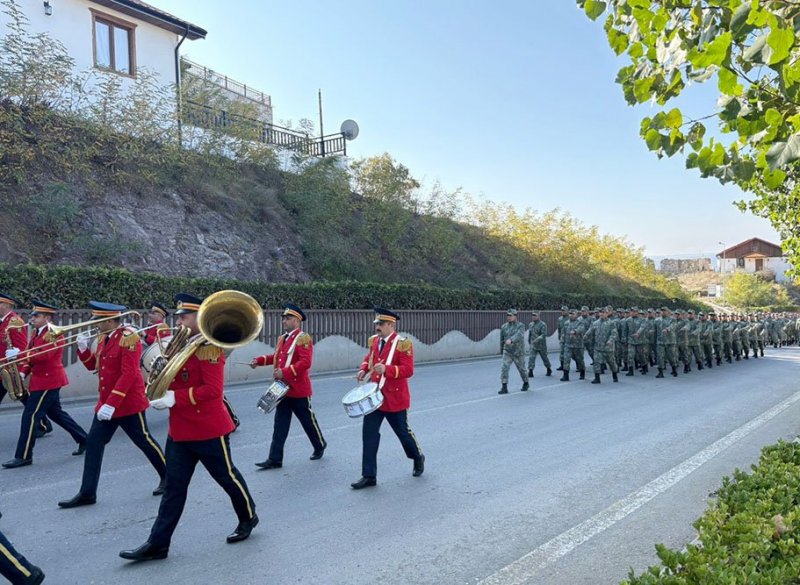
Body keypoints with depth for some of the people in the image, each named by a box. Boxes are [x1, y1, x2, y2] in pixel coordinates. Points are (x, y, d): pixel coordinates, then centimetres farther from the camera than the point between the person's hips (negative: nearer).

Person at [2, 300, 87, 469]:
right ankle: (84, 440, 24)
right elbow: (32, 356, 16)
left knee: (30, 416, -7)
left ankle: (23, 456, 1)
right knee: (55, 413, 16)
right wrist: (23, 372, 2)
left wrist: (20, 354, -32)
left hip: (48, 380, -10)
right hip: (44, 379, 10)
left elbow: (44, 355, -26)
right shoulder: (37, 333, 15)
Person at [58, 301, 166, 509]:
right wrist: (83, 348, -1)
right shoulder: (103, 337, 9)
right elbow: (93, 366, 17)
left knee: (144, 441, 4)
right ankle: (87, 493, 11)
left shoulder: (129, 338, -18)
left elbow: (128, 375, -24)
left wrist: (112, 404, -26)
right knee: (93, 442, 3)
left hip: (128, 403, -8)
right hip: (106, 402, 8)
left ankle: (168, 476, 23)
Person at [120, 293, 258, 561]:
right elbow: (170, 380, 15)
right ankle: (157, 544, 15)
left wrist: (175, 398, -26)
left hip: (209, 429, -7)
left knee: (227, 477, 11)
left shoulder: (209, 347, -17)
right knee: (174, 486, 10)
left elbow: (213, 389, -24)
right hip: (180, 430, 8)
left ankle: (248, 518, 32)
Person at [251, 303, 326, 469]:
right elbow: (276, 356, 22)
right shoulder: (282, 338, 11)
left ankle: (320, 446, 32)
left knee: (308, 421, 10)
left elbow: (305, 362, -24)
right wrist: (259, 360, 6)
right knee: (280, 425, 6)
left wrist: (285, 372, -28)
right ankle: (275, 459, 8)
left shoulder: (303, 338, -15)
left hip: (299, 390, -7)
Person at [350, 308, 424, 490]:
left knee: (403, 432, 11)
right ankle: (369, 476, 8)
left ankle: (418, 458, 40)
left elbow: (408, 370, -20)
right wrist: (363, 369, -2)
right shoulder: (374, 340, 5)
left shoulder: (403, 343, -15)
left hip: (394, 398, -5)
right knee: (369, 433, 0)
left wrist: (386, 369, -34)